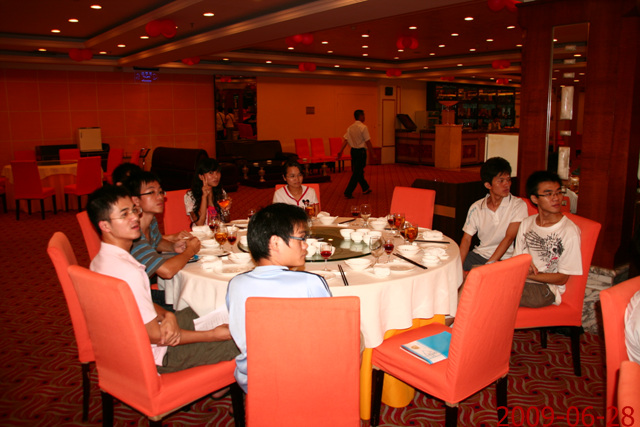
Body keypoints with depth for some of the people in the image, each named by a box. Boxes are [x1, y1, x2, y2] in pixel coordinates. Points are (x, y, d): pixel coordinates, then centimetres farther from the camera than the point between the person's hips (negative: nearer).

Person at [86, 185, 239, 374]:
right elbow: (155, 336, -25)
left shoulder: (100, 260, 0)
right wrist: (214, 335, -16)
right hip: (154, 357, -9)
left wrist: (167, 316, -12)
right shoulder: (127, 272, -31)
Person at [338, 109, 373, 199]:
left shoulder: (350, 127, 5)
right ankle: (348, 192, -5)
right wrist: (372, 152, -11)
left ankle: (365, 188, 34)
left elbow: (346, 140, 2)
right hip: (361, 151, -8)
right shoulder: (363, 127, -14)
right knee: (357, 173, -2)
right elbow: (368, 142, -16)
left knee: (357, 171, 18)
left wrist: (340, 151, 2)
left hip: (353, 151, 8)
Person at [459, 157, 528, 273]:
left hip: (505, 258, -4)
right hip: (480, 254, 4)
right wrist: (459, 267, -14)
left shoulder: (518, 205, -5)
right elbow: (466, 239, 3)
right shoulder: (476, 208, 5)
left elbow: (509, 238, -13)